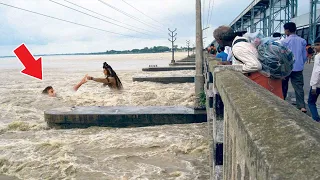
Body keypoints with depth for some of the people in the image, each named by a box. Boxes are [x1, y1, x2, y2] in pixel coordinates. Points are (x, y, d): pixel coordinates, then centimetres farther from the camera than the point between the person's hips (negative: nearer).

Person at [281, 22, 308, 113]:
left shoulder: (284, 41, -10)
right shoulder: (302, 41, 2)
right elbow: (305, 56, 8)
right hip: (298, 68, 3)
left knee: (284, 86, 14)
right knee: (299, 87, 1)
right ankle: (302, 106, -8)